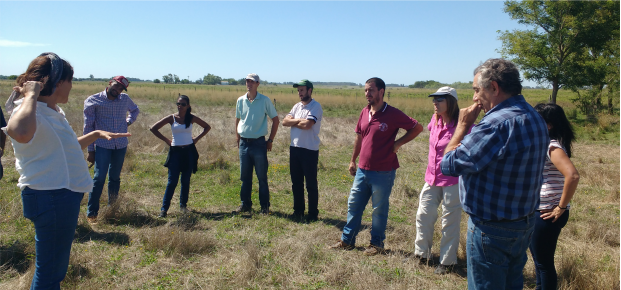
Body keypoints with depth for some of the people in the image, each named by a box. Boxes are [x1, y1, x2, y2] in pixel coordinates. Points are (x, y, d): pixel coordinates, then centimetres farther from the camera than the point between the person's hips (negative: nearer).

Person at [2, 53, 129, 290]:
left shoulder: (53, 113, 11)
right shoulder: (31, 113, -20)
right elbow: (20, 132, -47)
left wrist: (96, 134, 22)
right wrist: (31, 96, -32)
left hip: (64, 195, 10)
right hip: (50, 198, -10)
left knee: (54, 269, 26)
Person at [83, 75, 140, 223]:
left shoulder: (125, 99, 8)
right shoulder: (93, 101, -2)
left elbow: (135, 110, 31)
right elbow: (88, 126, -1)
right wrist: (90, 150, -2)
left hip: (121, 146, 4)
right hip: (102, 146, -4)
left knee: (115, 178, 11)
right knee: (99, 178, -8)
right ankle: (91, 213, 0)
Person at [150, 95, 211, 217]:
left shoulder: (191, 118, 1)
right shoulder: (171, 118, -2)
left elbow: (207, 127, 11)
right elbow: (153, 128, 2)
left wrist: (196, 139, 3)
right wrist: (166, 140, -1)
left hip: (189, 151, 1)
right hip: (175, 151, -1)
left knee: (186, 181, 7)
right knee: (172, 181, -5)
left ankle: (183, 204, 22)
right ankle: (164, 208, -1)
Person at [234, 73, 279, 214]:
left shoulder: (265, 100, -4)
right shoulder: (240, 100, 6)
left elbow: (275, 120, 2)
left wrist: (270, 140, -1)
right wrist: (238, 139, 12)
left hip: (259, 143, -4)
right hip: (244, 143, 4)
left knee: (262, 177, 2)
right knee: (245, 177, 11)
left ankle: (265, 206, 11)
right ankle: (245, 204, 22)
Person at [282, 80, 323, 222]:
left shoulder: (316, 106, -10)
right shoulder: (297, 106, 13)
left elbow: (307, 125, -23)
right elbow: (284, 121, 2)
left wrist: (293, 122, -6)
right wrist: (299, 120, -12)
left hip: (310, 150, -7)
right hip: (295, 148, 7)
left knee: (311, 184, 2)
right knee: (296, 182, 15)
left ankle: (313, 214, 13)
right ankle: (298, 210, 28)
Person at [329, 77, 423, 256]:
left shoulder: (393, 114, -12)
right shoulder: (364, 113, 6)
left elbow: (417, 128, -4)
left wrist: (398, 143, -10)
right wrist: (353, 160, 18)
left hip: (383, 173, -6)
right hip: (362, 170, 6)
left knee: (379, 210, 8)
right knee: (353, 205, 12)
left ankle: (377, 244, 24)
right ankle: (347, 240, 25)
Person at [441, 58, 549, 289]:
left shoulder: (498, 123, -27)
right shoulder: (534, 118, 5)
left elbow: (449, 164, -22)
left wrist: (463, 125, -11)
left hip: (492, 229, -9)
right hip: (524, 224, 9)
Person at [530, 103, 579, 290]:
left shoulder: (553, 147, -19)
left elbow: (573, 176, -32)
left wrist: (561, 207, -23)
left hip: (546, 215, -10)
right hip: (538, 212, 10)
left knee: (544, 261, 4)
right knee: (537, 256, 23)